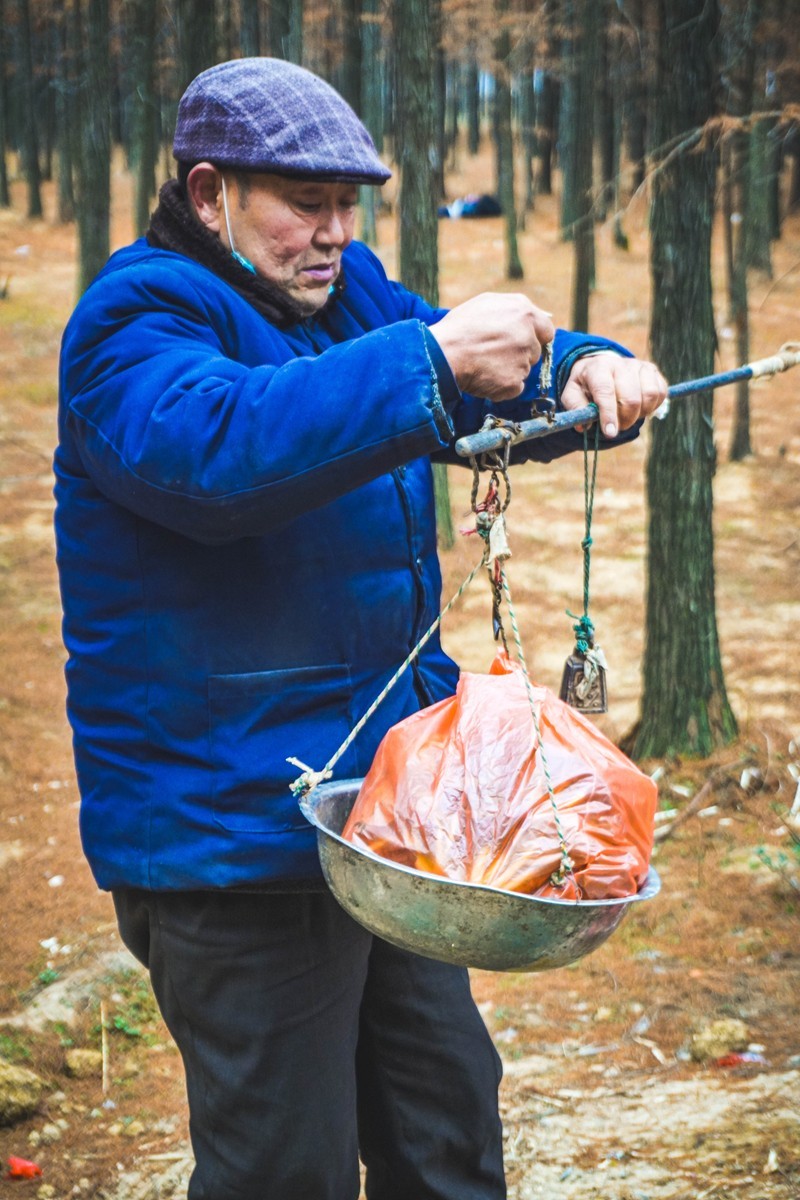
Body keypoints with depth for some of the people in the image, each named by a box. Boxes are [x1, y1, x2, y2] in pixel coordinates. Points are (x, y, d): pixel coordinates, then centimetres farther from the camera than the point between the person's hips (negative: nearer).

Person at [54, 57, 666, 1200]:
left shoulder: (346, 296, 13)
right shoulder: (135, 323, -13)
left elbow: (505, 393, 17)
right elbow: (209, 443, -34)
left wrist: (591, 375, -6)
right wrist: (432, 363, -39)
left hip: (386, 808, 9)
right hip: (235, 838, -8)